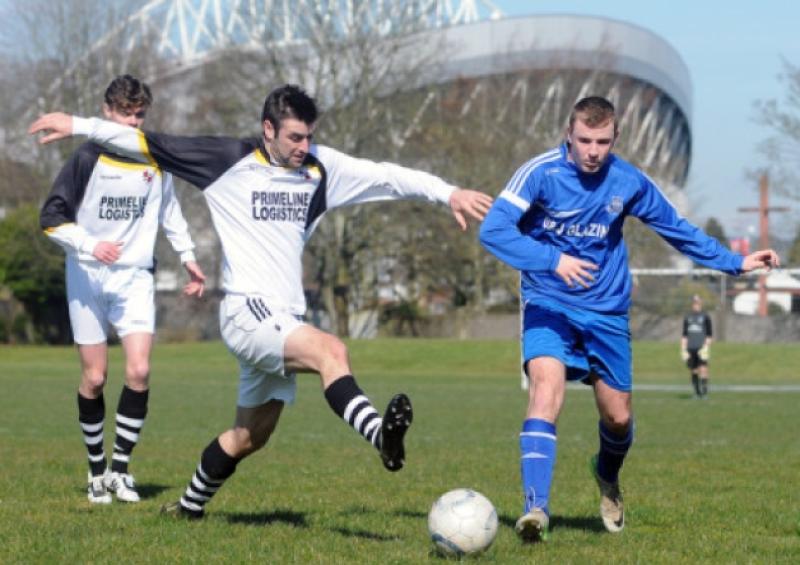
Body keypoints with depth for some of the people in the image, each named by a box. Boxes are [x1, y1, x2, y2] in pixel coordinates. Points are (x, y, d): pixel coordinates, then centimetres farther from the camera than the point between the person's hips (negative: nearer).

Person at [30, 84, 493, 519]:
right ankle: (382, 436, -51)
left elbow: (387, 176, 6)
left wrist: (448, 193, -4)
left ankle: (190, 507, 32)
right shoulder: (231, 161, -3)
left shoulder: (322, 168, 9)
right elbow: (147, 144, 1)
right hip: (247, 312, -7)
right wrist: (79, 126, 1)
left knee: (250, 436, 14)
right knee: (331, 351, -31)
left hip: (286, 321, 7)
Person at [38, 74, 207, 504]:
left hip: (135, 278, 3)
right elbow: (51, 217, -8)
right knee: (94, 377, 0)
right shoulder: (88, 158, -8)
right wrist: (89, 246, -21)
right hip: (87, 279, -3)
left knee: (139, 371, -13)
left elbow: (168, 209, 22)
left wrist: (187, 256, 17)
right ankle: (97, 471, 15)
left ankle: (120, 468, -3)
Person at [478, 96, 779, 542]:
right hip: (548, 305, -3)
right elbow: (493, 230, -22)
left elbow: (678, 229, 11)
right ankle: (537, 508, -34)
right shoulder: (541, 173, -15)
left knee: (618, 417, 8)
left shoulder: (630, 182, -4)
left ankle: (608, 479, 45)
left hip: (607, 310, 4)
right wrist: (552, 260, -33)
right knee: (547, 385, -28)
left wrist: (736, 263, 9)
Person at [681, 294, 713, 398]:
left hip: (701, 348, -3)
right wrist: (683, 349, 8)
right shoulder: (688, 317, 13)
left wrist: (706, 347, -10)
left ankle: (704, 392, -11)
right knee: (693, 371, 4)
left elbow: (709, 335, 1)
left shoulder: (705, 317, 3)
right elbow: (684, 335, 15)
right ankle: (697, 392, 13)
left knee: (703, 369, -15)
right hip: (690, 348, 4)